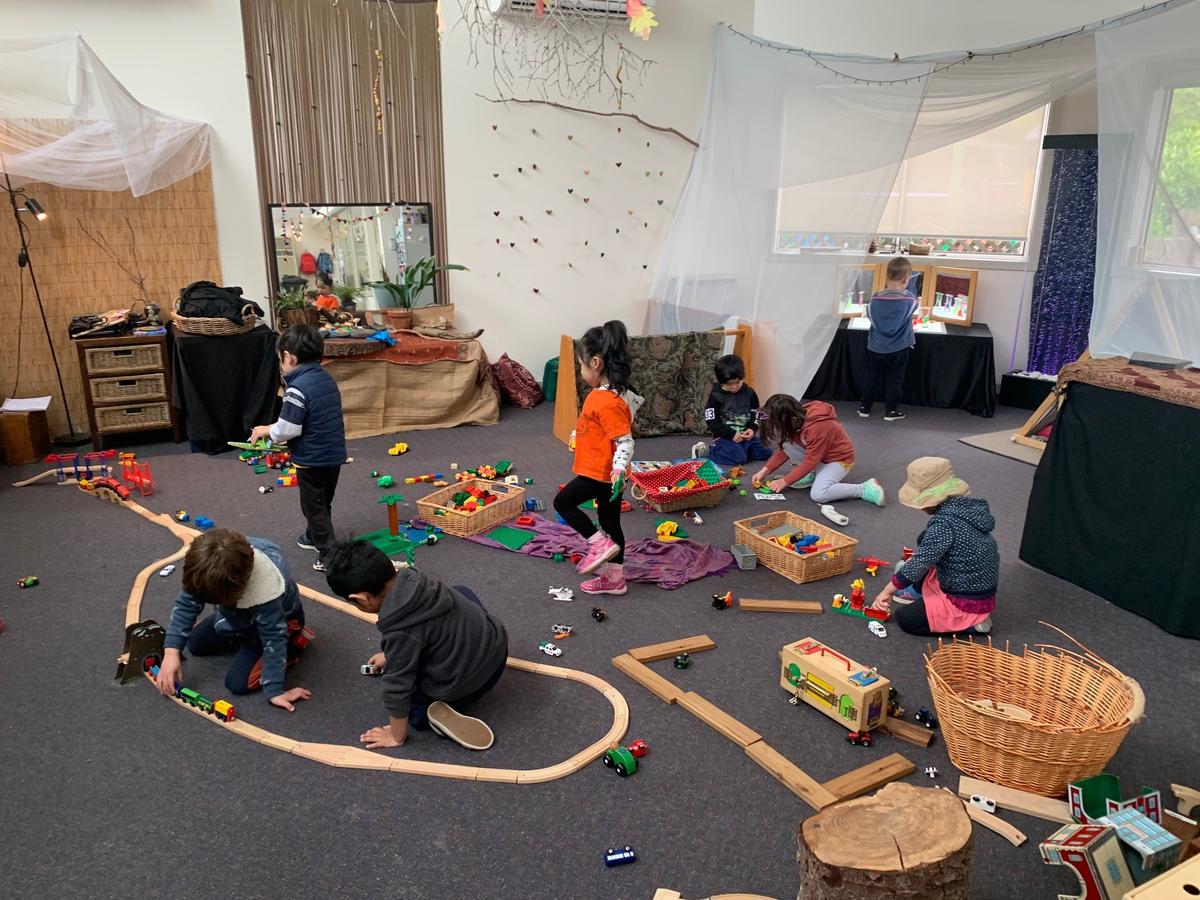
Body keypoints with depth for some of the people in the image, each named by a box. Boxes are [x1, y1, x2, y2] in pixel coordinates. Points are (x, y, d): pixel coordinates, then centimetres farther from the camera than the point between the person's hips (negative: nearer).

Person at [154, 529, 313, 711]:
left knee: (238, 682, -15)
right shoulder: (207, 565, -31)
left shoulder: (267, 589, -46)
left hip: (278, 619, -6)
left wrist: (274, 690, -29)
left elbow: (273, 639, -34)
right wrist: (171, 651, -25)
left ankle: (295, 640, 1)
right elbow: (186, 604, -17)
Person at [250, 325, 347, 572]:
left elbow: (288, 429, -22)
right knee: (323, 502, 25)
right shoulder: (327, 378, 4)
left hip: (312, 459, -8)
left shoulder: (297, 388, -22)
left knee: (313, 506, 7)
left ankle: (329, 554, 9)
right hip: (335, 455, 8)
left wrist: (266, 431, -3)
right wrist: (277, 432, 15)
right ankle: (314, 536, 45)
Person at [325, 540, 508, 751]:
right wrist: (390, 654, 28)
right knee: (463, 593, 30)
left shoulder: (400, 630, -30)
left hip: (463, 686, -6)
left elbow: (398, 688, -17)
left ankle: (431, 714, -5)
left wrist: (397, 736, -1)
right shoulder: (411, 578, -9)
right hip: (496, 645, 6)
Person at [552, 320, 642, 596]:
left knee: (563, 502, 4)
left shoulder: (608, 402, -26)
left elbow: (625, 441, -28)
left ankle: (601, 544, 3)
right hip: (603, 473, 10)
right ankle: (614, 579, 27)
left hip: (601, 474, -10)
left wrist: (619, 468, -42)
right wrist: (578, 434, 38)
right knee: (610, 522, 16)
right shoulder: (604, 393, 6)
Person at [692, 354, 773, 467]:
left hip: (746, 436, 6)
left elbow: (755, 414, 13)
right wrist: (731, 434, -18)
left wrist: (752, 429, -8)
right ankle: (706, 451, -8)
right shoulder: (716, 396, -9)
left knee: (766, 453, -3)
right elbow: (712, 422, -12)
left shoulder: (749, 393, 4)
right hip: (725, 437, -6)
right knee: (739, 459, -27)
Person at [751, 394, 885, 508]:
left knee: (819, 495, -33)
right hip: (814, 453, 8)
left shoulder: (818, 426, -34)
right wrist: (765, 470, -8)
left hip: (838, 458, -8)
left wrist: (785, 481, -24)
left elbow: (810, 462, -29)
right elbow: (784, 448, 0)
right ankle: (808, 475, -3)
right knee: (782, 438, -13)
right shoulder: (797, 419, -10)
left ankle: (865, 489, -16)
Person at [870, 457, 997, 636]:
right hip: (980, 590, 9)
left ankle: (970, 623, 3)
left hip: (968, 604, -9)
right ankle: (919, 591, 28)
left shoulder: (945, 522, -28)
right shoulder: (966, 505, -1)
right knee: (925, 540, 13)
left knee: (905, 619, 3)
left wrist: (887, 592, -14)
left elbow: (918, 564, -25)